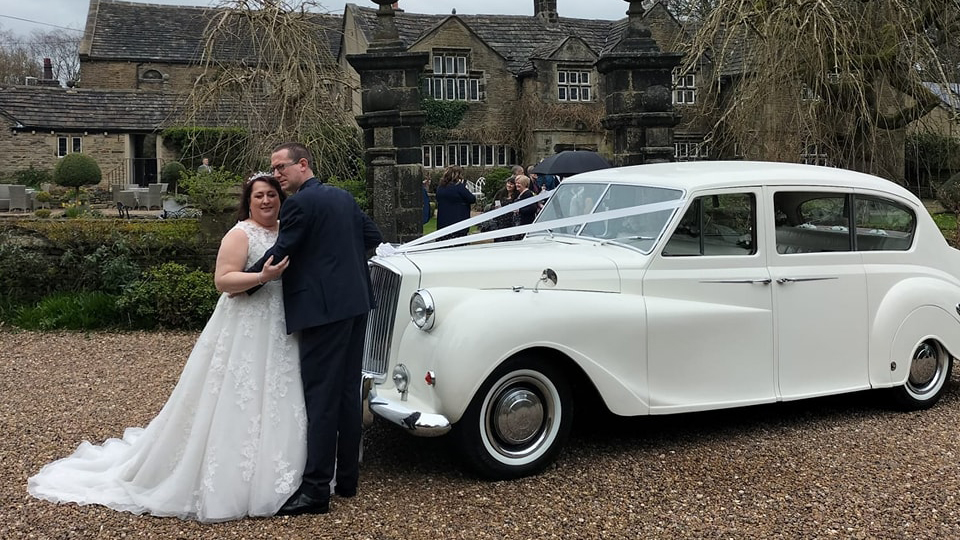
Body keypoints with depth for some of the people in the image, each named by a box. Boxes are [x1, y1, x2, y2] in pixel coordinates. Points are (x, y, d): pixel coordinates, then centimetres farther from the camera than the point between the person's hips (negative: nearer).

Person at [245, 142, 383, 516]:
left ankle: (316, 491, -3)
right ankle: (347, 478, 22)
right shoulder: (344, 197, 15)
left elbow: (279, 255, -11)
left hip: (323, 309, -9)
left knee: (321, 398, -6)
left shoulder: (298, 204, -9)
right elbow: (374, 238, 19)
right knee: (348, 392, 13)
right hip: (355, 303, 9)